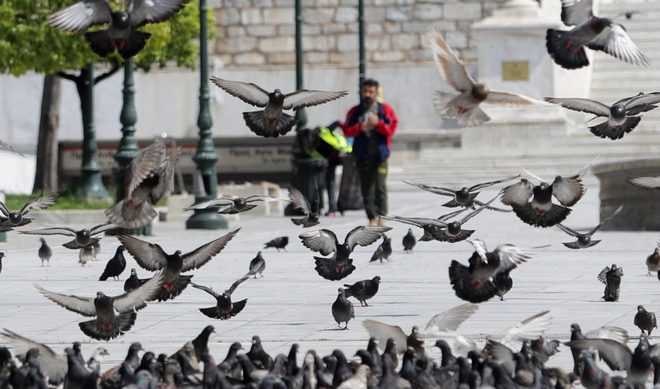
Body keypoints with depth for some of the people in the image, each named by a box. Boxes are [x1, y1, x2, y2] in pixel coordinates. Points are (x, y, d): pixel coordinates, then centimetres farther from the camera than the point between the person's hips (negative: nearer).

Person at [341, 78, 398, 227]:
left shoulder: (385, 109, 4)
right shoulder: (355, 112, 9)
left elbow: (392, 128, -3)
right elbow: (347, 131, 3)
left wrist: (378, 123, -17)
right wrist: (361, 128, -13)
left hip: (380, 154, -2)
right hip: (362, 155, 2)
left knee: (380, 186, -10)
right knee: (367, 188, 2)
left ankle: (381, 216, -5)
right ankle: (372, 217, 8)